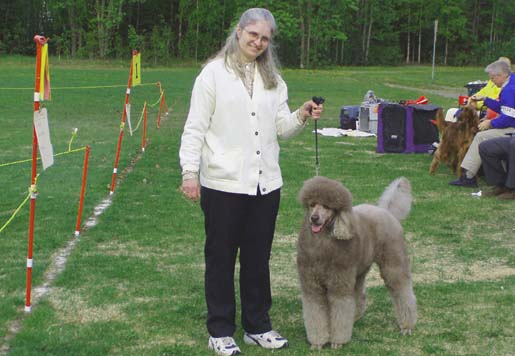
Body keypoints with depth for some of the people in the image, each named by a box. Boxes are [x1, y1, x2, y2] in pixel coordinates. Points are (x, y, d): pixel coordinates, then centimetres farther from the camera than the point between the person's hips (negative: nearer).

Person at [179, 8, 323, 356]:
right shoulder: (214, 73, -4)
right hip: (223, 184, -5)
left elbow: (281, 128, 11)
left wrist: (302, 115, -8)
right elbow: (195, 128, -6)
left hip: (266, 183, 5)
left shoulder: (273, 79, 12)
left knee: (258, 258, 13)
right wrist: (190, 171, -14)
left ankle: (258, 327, 26)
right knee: (221, 258, 6)